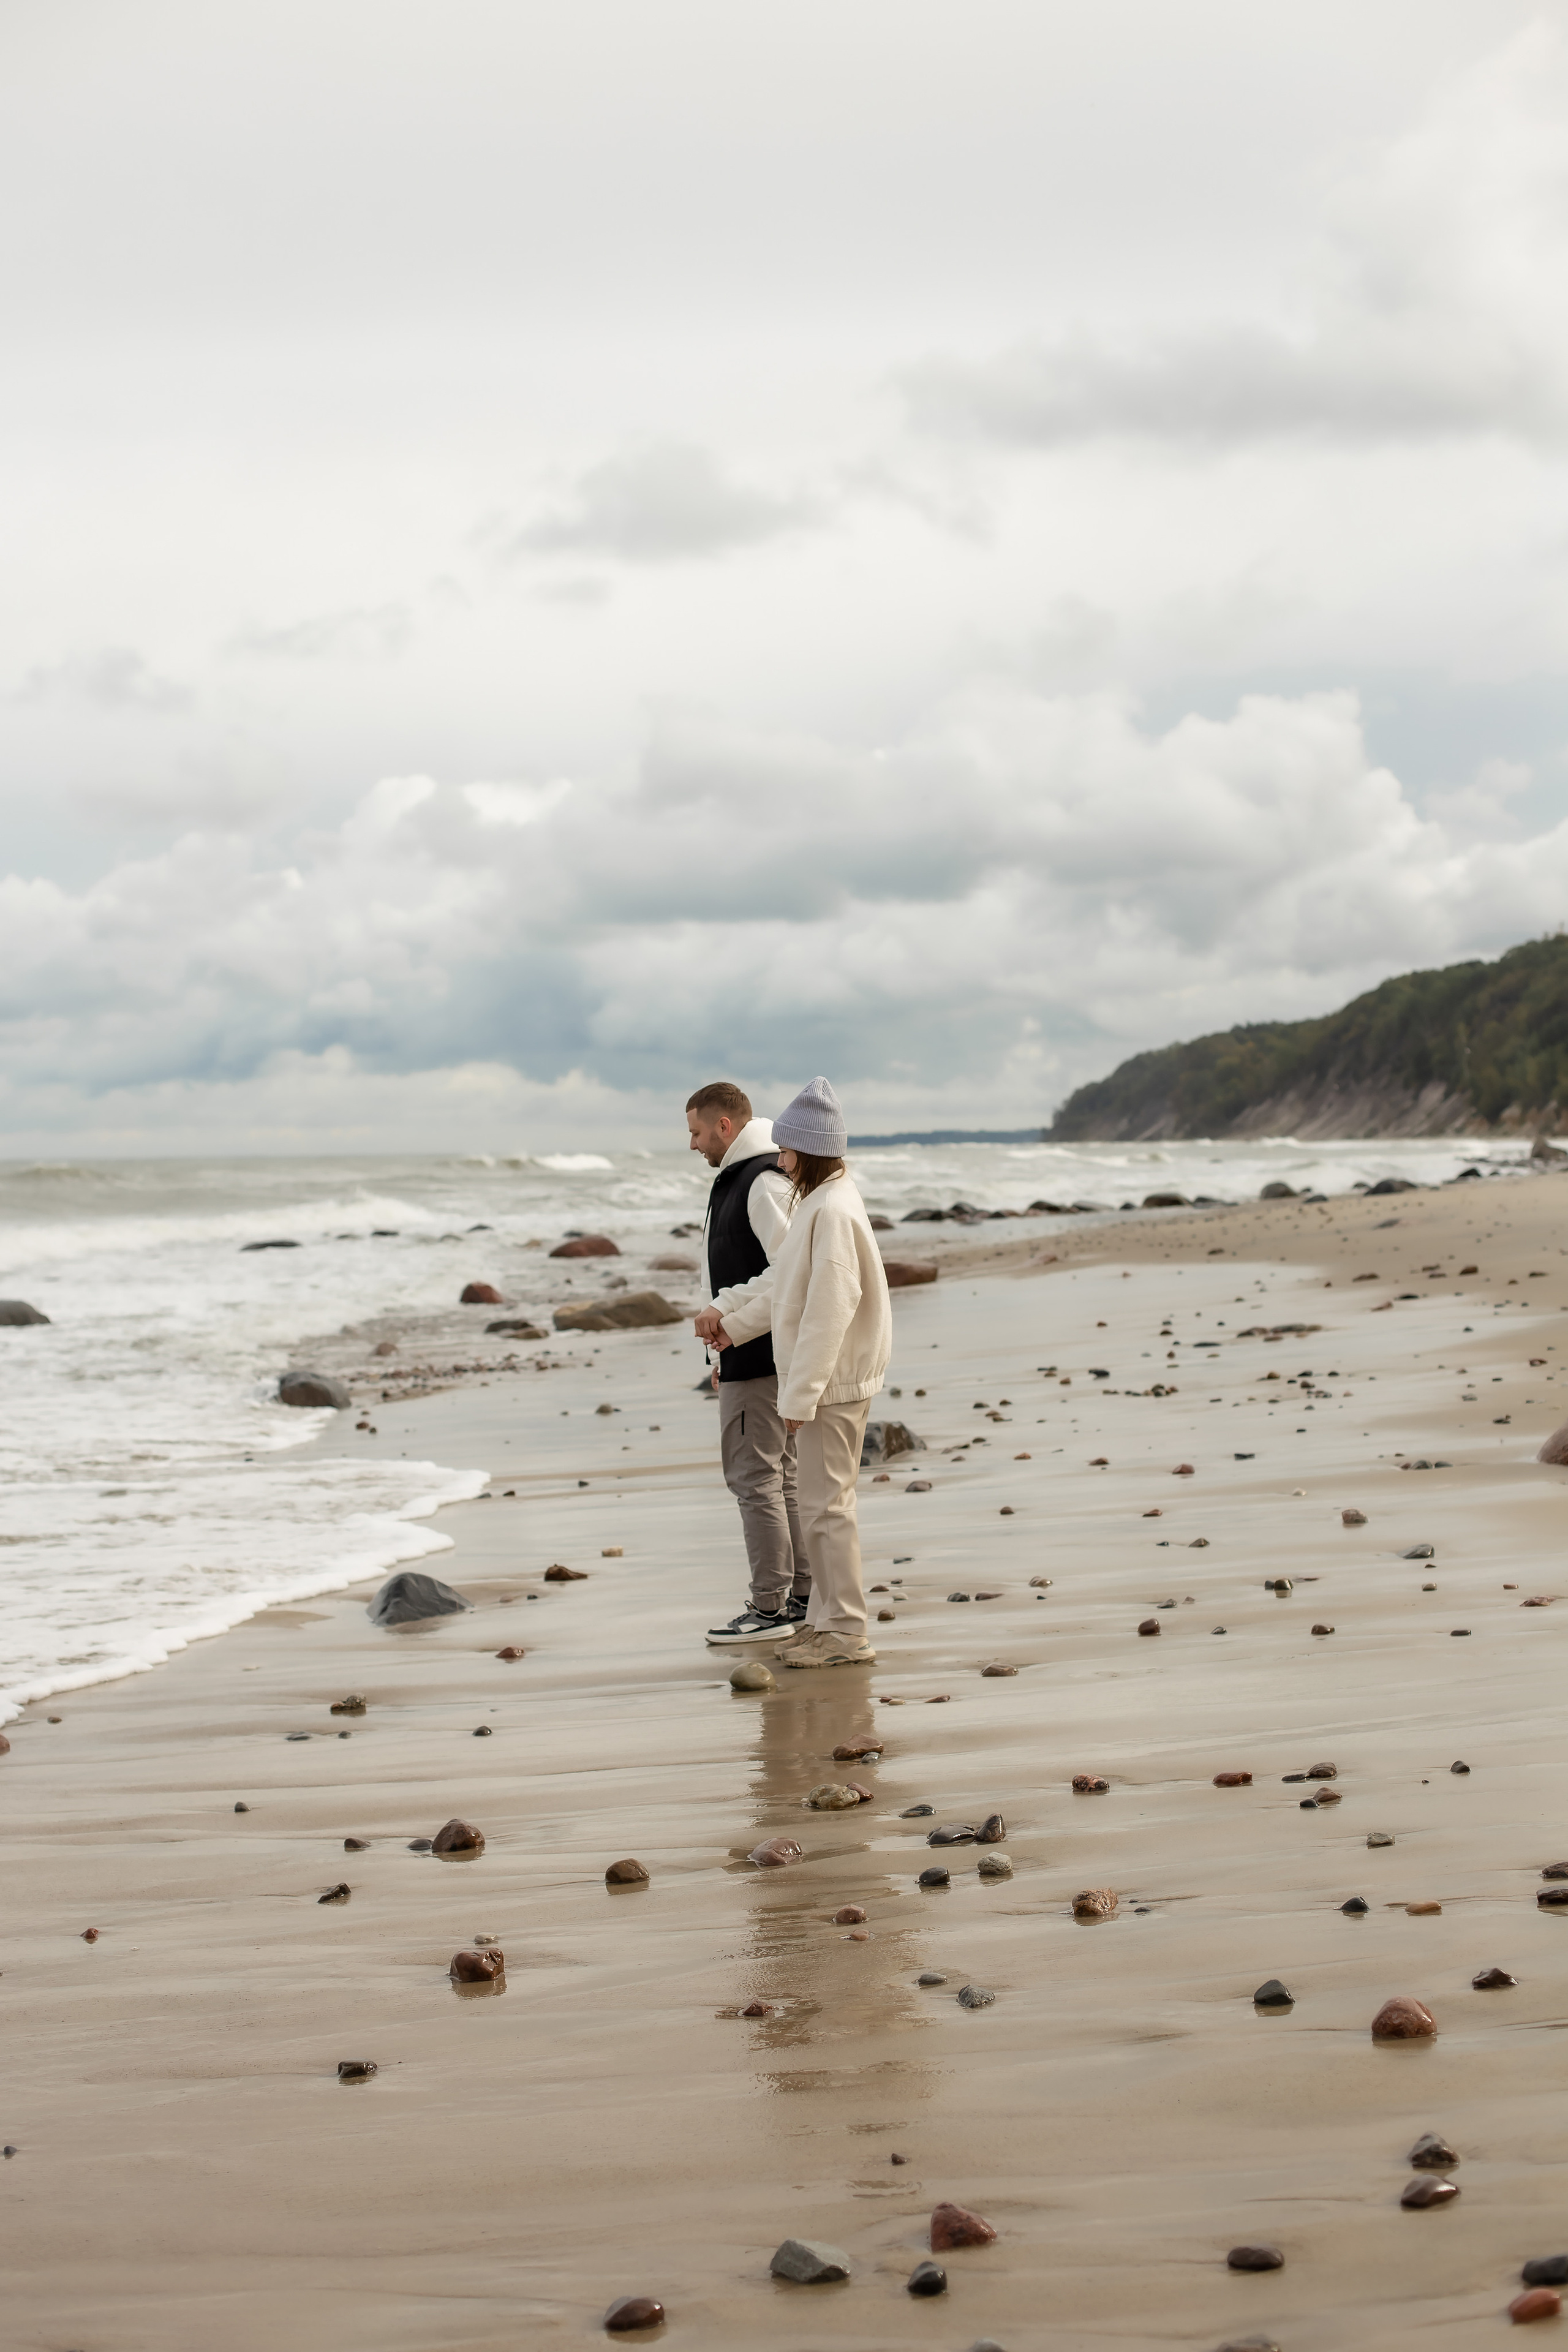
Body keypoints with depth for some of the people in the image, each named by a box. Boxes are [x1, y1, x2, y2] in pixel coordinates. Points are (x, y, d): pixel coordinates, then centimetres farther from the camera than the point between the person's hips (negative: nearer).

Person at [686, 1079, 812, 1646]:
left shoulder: (764, 1183, -17)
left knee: (754, 1476, -7)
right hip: (753, 1357, 11)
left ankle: (770, 1609, -4)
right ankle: (802, 1598, 17)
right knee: (780, 1477, 13)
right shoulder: (738, 1180, 17)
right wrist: (729, 1352, 19)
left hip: (759, 1359, -11)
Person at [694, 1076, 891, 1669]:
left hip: (833, 1384, -10)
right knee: (823, 1504, 15)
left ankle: (846, 1632, 1)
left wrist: (801, 1394, -22)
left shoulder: (834, 1212, -21)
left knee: (826, 1507, -5)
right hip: (823, 1382, 10)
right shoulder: (816, 1203, 11)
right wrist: (730, 1320, 23)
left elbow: (829, 1311, -24)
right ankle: (825, 1620, 23)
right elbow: (783, 1283, 22)